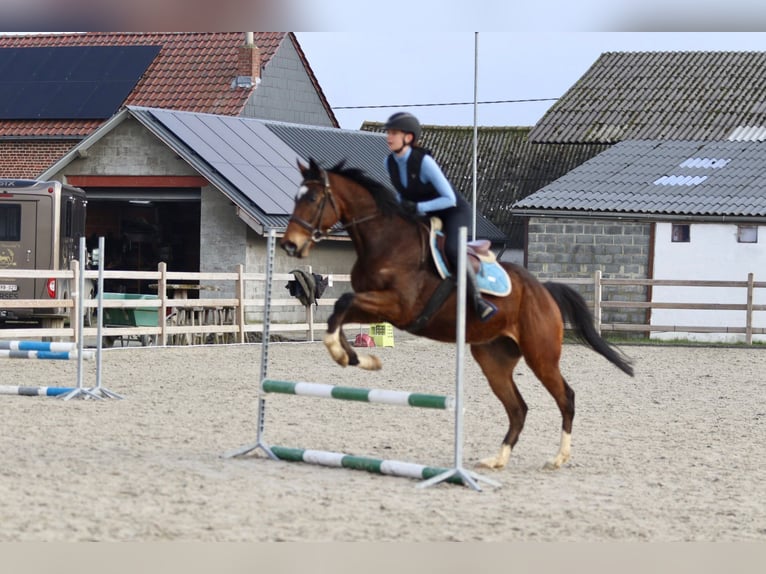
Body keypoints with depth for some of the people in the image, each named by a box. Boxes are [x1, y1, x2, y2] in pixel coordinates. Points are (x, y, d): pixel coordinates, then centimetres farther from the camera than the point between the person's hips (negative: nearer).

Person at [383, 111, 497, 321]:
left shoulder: (424, 162, -27)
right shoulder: (390, 162, -6)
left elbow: (449, 199, -27)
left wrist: (417, 207, -32)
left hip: (455, 212, -8)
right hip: (429, 217, 8)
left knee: (451, 249, -33)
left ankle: (477, 299, -27)